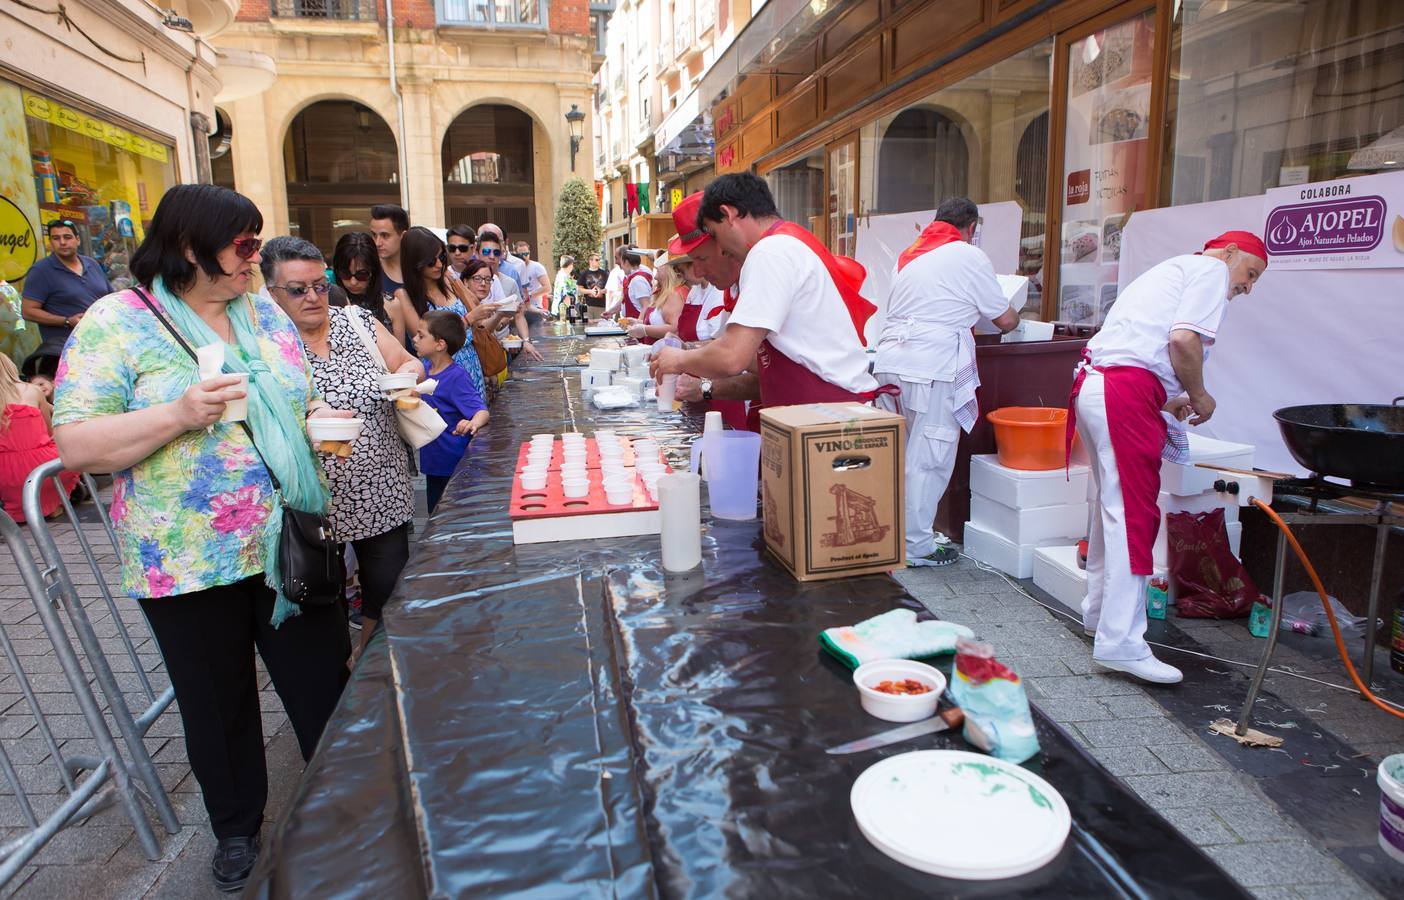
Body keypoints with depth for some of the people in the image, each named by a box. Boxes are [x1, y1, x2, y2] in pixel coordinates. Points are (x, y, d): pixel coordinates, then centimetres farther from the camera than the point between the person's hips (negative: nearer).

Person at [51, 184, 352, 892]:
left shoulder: (265, 314, 7)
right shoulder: (117, 323, -9)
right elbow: (74, 445, -12)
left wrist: (320, 418, -4)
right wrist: (178, 415, -25)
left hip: (289, 543, 4)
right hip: (189, 563, -3)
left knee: (325, 681, 12)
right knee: (219, 703, 16)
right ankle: (237, 825, 41)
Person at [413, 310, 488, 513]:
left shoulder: (457, 378, -20)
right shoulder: (425, 368, 4)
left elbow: (482, 411, -28)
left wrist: (474, 423, -48)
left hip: (457, 466, -8)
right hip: (433, 462, 8)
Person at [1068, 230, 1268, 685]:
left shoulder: (1173, 269, 32)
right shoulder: (1211, 270, 3)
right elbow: (1183, 338, -14)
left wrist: (1167, 401, 25)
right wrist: (1199, 395, 0)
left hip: (1093, 384, 10)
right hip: (1127, 393, -10)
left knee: (1112, 506, 18)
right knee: (1133, 513, -11)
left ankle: (1099, 612, 29)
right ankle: (1120, 643, -10)